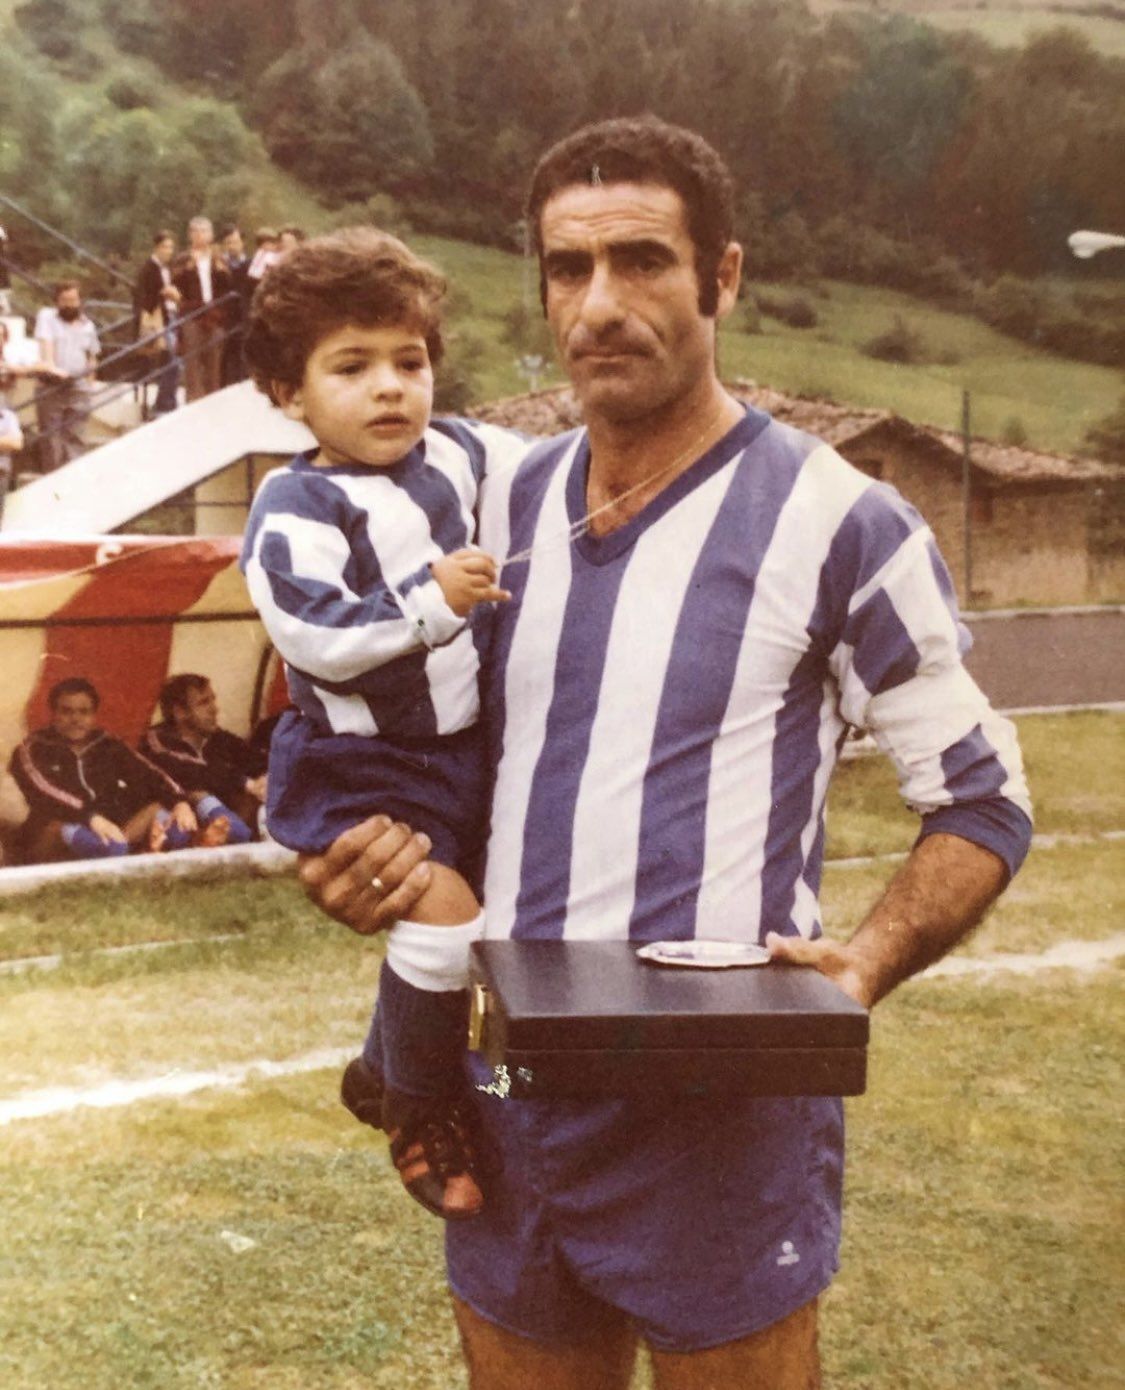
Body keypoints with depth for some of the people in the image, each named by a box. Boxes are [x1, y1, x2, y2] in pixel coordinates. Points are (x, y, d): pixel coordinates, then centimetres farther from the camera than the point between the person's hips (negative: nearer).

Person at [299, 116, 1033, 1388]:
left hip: (721, 1109, -5)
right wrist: (375, 863, -1)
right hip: (507, 1089, 5)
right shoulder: (506, 510, 8)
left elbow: (982, 801, -2)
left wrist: (867, 963, -20)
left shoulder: (835, 523, -8)